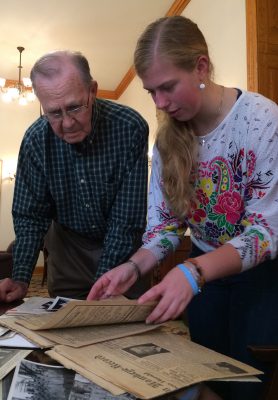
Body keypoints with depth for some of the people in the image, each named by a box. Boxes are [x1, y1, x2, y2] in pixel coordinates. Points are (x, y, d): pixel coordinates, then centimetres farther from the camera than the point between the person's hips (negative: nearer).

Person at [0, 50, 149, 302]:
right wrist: (20, 280, -18)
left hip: (123, 249, -2)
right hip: (68, 244, 2)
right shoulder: (36, 139, -17)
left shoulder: (131, 128, -26)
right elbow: (30, 215, -8)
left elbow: (127, 219, -23)